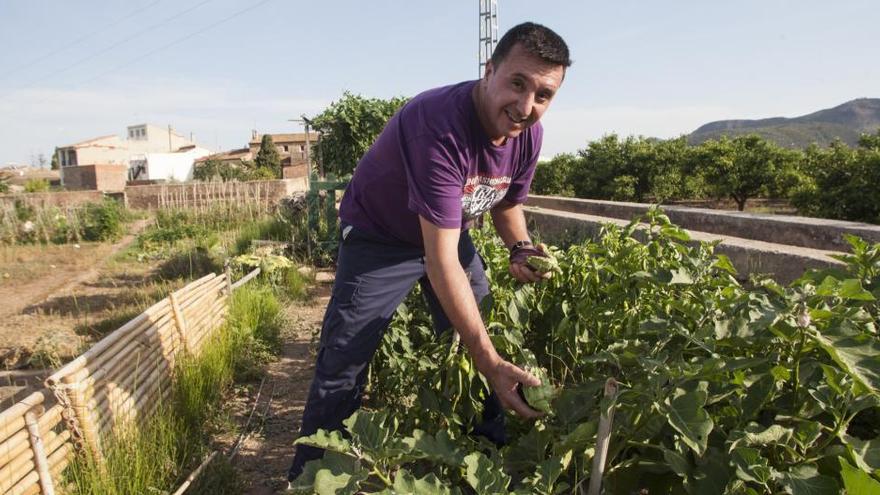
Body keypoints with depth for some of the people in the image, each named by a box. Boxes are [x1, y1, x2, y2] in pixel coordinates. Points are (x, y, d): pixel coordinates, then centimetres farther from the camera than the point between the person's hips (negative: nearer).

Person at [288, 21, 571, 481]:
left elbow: (507, 202, 7)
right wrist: (490, 362, -39)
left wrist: (519, 248, -15)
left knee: (484, 340, 7)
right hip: (379, 235, -6)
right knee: (342, 362, -7)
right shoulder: (439, 125, -37)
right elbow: (441, 261, -38)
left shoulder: (529, 134, -14)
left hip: (449, 231, 7)